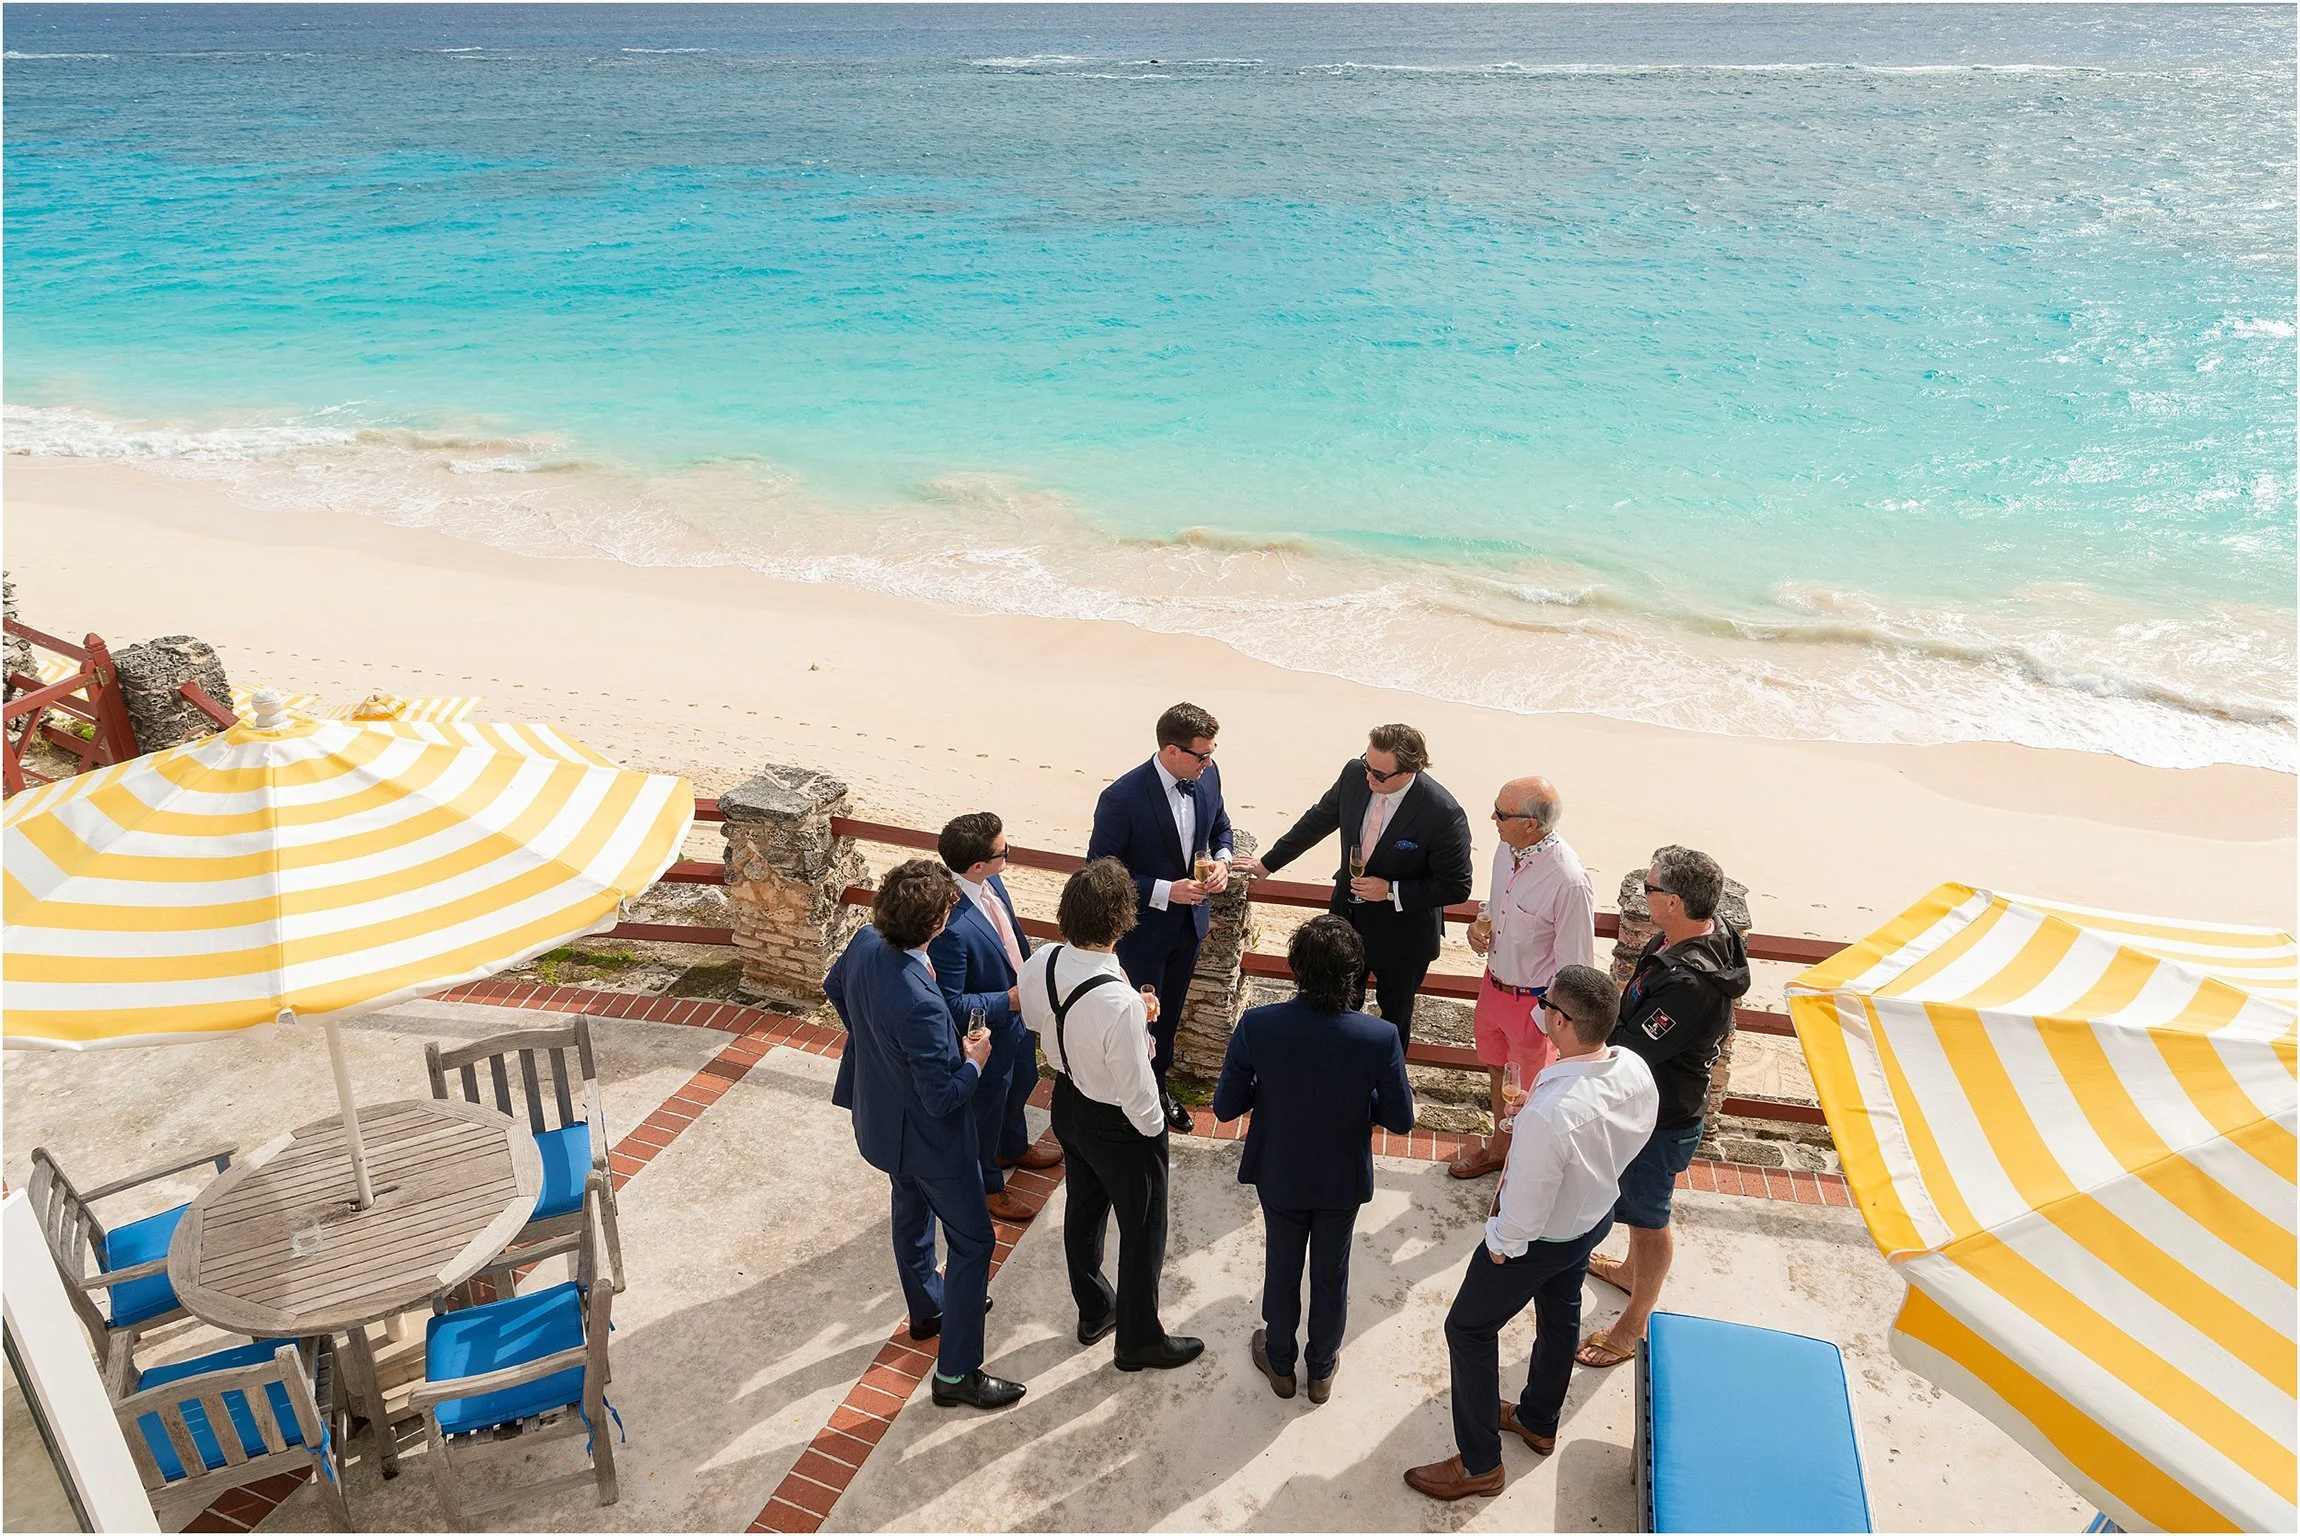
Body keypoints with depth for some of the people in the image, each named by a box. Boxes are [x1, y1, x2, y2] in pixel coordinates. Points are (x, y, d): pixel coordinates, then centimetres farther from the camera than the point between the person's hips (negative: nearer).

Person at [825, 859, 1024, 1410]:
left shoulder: (866, 943, -16)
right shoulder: (920, 1004, -41)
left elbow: (834, 988, 7)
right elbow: (942, 1098, -31)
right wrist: (975, 1060, -13)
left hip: (881, 1113, 9)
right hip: (928, 1136, -9)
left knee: (912, 1209, 30)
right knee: (972, 1239, 9)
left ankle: (927, 1308, 54)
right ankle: (956, 1373, 18)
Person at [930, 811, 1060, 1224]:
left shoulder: (991, 881, -15)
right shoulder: (951, 926, -41)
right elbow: (951, 1003, -32)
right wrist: (1008, 1000, -28)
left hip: (1018, 1010, 8)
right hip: (986, 1033, -8)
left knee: (1020, 1085, 33)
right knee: (986, 1108, 20)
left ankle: (1013, 1149, 63)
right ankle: (987, 1187, 47)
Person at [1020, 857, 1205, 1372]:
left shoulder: (1041, 964, -19)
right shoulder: (1119, 1003, -40)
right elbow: (1136, 1092, -29)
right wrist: (1154, 1128, -6)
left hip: (1068, 1101, 7)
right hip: (1118, 1125, -7)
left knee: (1083, 1207, 28)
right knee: (1143, 1231, 18)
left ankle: (1094, 1310, 53)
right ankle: (1139, 1341, 40)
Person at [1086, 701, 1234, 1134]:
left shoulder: (1207, 776, -12)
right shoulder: (1122, 799, -31)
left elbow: (1220, 827, 8)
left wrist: (1222, 861, -13)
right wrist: (1165, 892, -27)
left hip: (1189, 921, 6)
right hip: (1142, 929, -6)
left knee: (1169, 1014, 26)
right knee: (1140, 1019, 14)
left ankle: (1158, 1086, 49)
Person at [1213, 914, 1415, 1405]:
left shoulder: (1257, 1026, -29)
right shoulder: (1381, 1038, -29)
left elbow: (1225, 1107, -17)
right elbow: (1400, 1120, -15)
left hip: (1279, 1175, 0)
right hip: (1343, 1180, 0)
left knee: (1281, 1268, 26)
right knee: (1331, 1274, 25)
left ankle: (1280, 1363, 49)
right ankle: (1322, 1370, 48)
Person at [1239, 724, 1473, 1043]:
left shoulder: (1444, 814, -29)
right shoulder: (1355, 774, -15)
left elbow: (1456, 887, -18)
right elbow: (1319, 819, 4)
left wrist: (1391, 891, -24)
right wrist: (1268, 863, 11)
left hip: (1401, 936, -4)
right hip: (1348, 920, 4)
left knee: (1395, 1017, 20)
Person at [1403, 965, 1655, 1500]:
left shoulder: (1549, 1114, -44)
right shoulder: (1637, 1071, -22)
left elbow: (1525, 1209, -30)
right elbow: (1631, 1140, -1)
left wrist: (1501, 1245, -10)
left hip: (1540, 1239, -7)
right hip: (1596, 1217, 7)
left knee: (1469, 1329, 15)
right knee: (1559, 1316, 30)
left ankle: (1479, 1463, 32)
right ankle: (1539, 1421, 56)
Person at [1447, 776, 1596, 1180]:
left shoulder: (1569, 881, -32)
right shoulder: (1507, 849, -8)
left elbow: (1574, 965, -22)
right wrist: (1480, 924, -7)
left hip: (1533, 1001, -7)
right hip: (1495, 981, 7)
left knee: (1531, 1091, 16)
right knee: (1499, 1071, 28)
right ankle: (1500, 1144, 52)